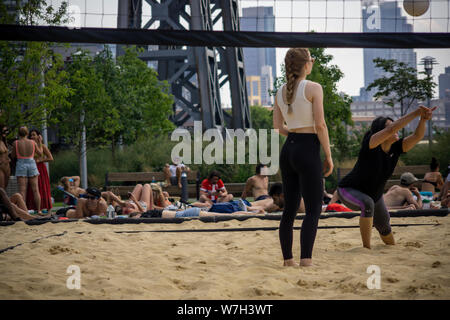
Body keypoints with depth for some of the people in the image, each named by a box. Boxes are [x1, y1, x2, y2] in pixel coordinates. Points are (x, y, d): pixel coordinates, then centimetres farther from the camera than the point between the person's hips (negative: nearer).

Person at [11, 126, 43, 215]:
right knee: (35, 190, 7)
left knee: (22, 191, -2)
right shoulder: (32, 142, 0)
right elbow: (40, 154, 10)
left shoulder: (16, 143, -5)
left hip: (21, 165, -1)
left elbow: (14, 156, 4)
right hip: (31, 164, 1)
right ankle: (39, 210, 8)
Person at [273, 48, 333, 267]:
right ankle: (305, 261, -13)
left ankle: (287, 260, 16)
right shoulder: (313, 88, -10)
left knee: (290, 208, 12)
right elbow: (320, 125, -13)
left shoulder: (281, 92, 9)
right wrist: (328, 156, -6)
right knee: (313, 210, -5)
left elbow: (278, 127, 12)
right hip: (308, 151, -7)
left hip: (288, 150, 7)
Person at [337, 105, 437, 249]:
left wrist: (423, 119, -45)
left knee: (384, 227, 21)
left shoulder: (396, 148, -14)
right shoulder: (370, 144, -32)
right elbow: (391, 129, -47)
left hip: (374, 195, 7)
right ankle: (366, 247, -28)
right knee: (367, 204, -39)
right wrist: (416, 112, -49)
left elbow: (417, 136, -25)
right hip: (349, 191, -7)